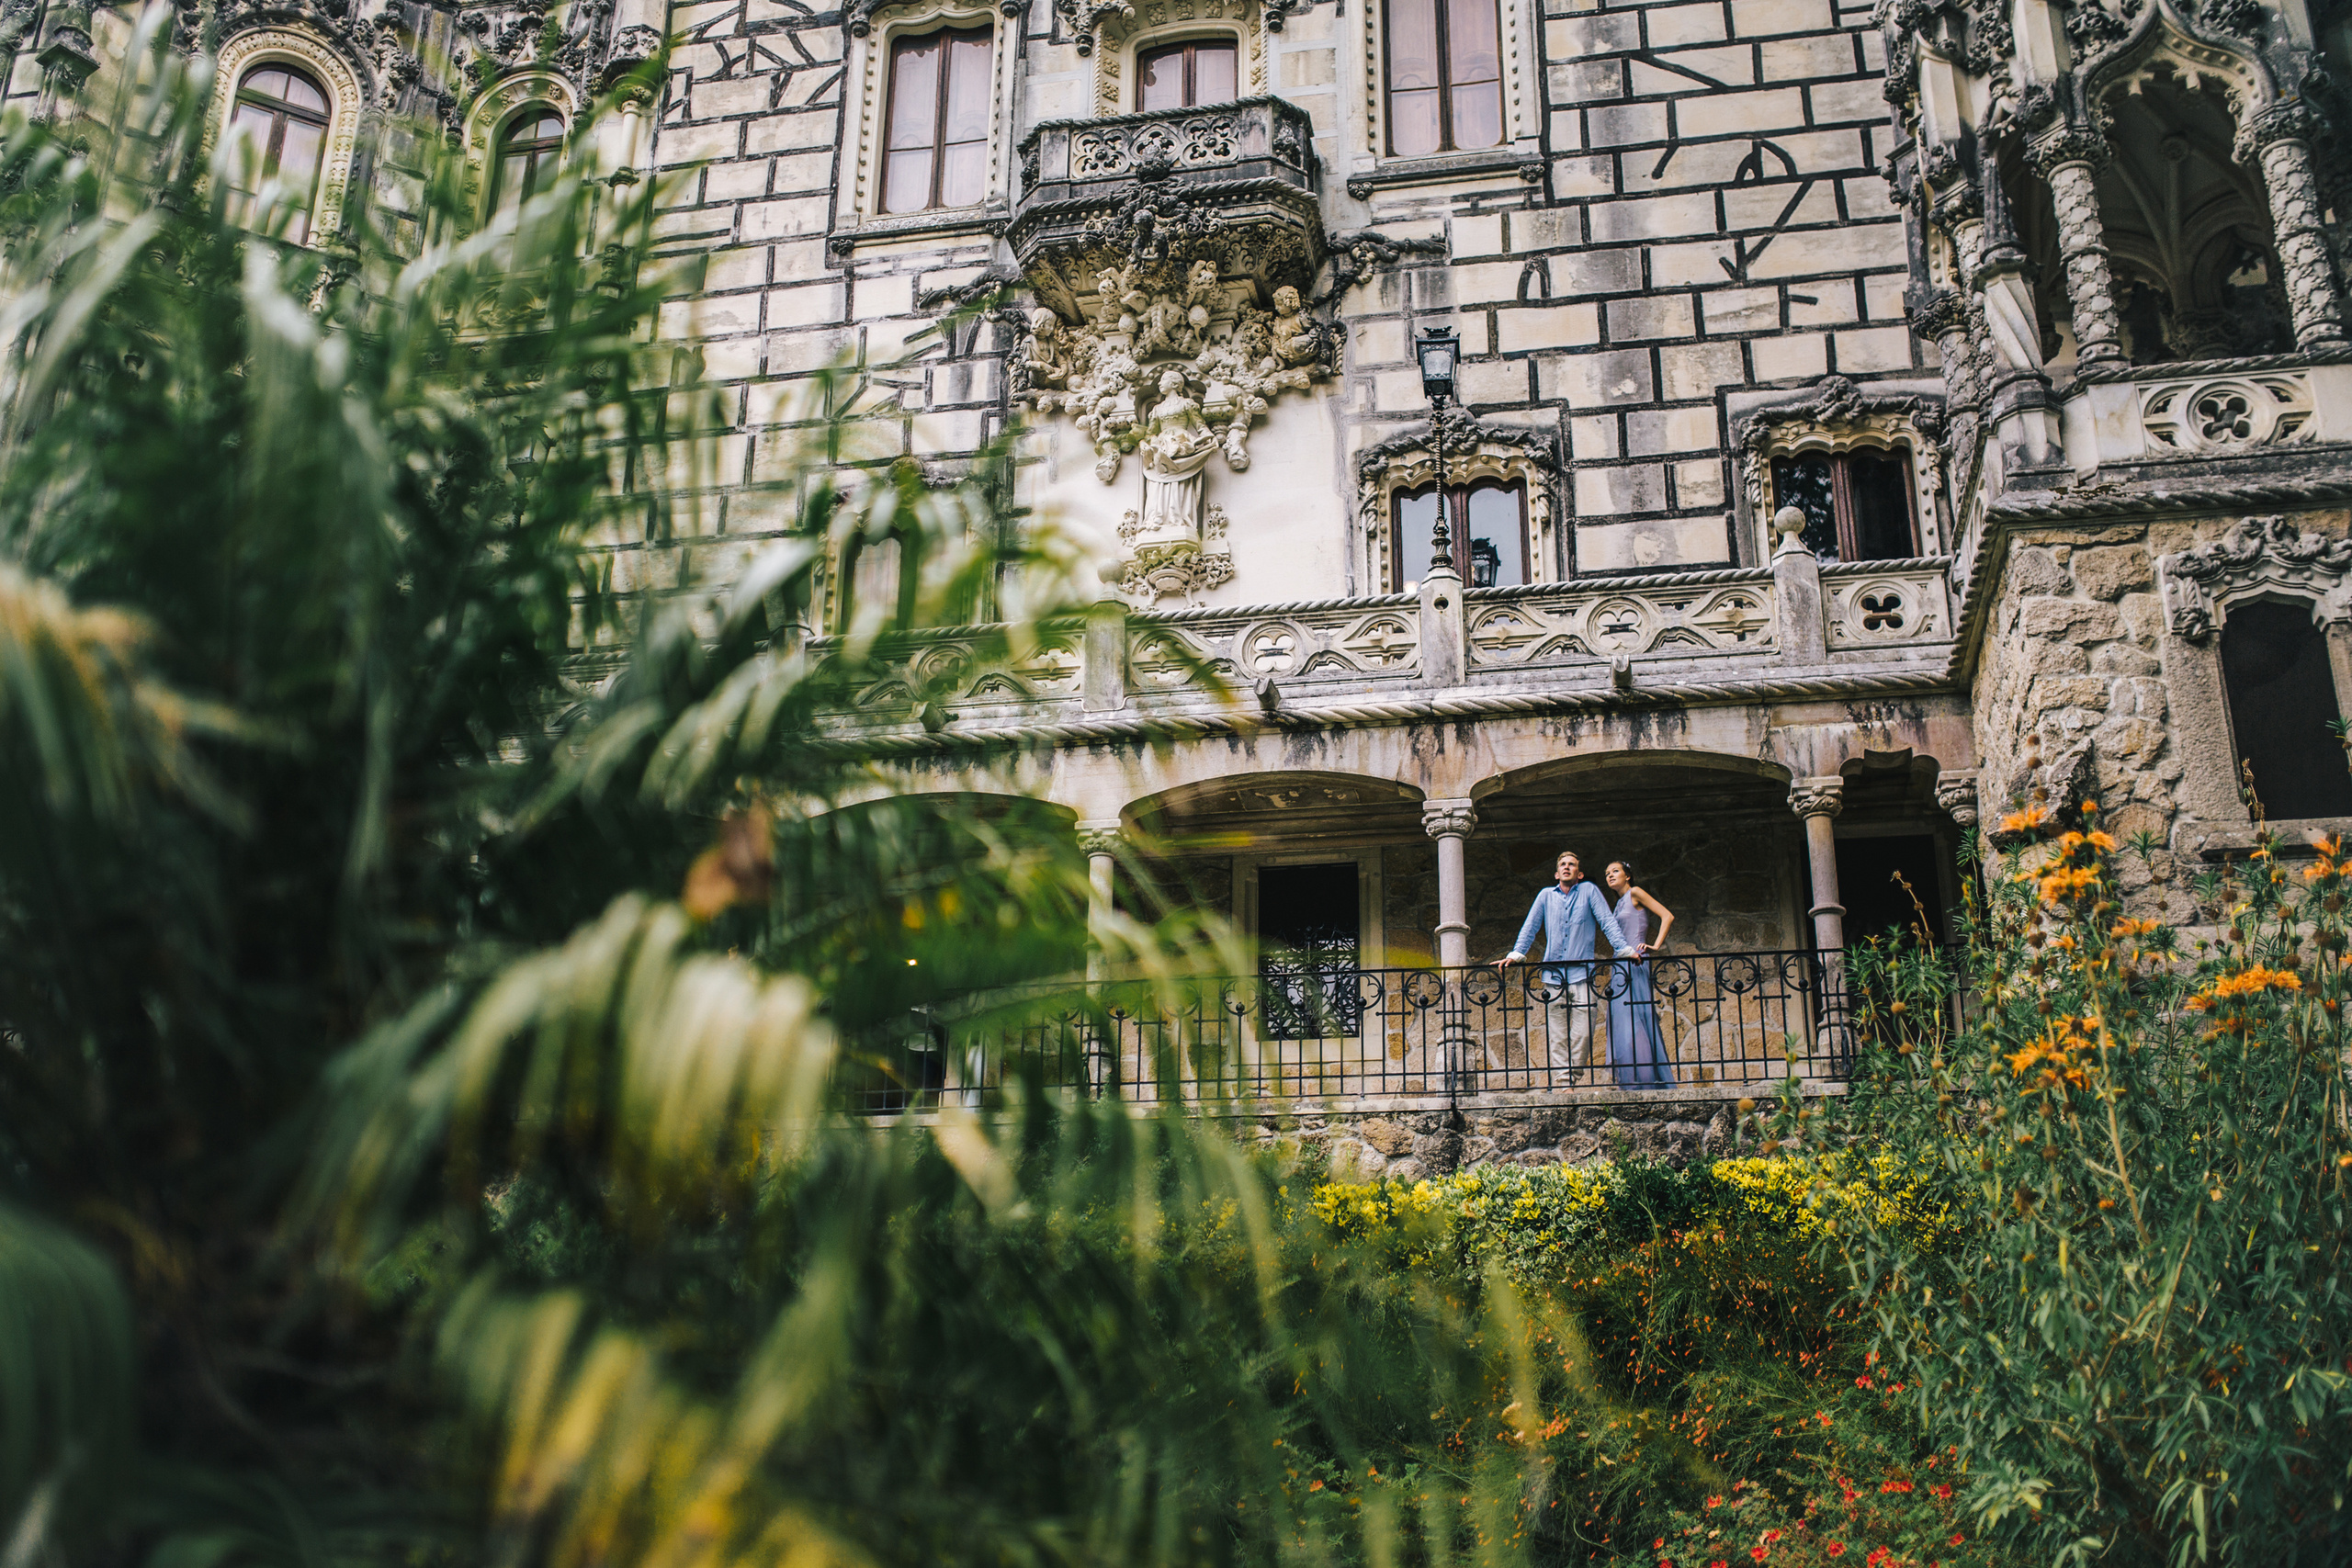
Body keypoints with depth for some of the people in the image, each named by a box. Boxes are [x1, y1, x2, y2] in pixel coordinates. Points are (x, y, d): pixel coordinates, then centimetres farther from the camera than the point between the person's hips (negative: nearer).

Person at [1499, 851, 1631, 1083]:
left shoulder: (1589, 891, 9)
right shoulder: (1546, 895, 15)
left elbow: (1608, 923, 4)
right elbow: (1530, 928, 16)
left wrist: (1625, 949, -9)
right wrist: (1516, 954, 2)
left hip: (1582, 974, -2)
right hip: (1553, 975, 2)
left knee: (1582, 1033, -10)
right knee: (1556, 1036, -4)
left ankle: (1573, 1077, -1)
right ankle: (1562, 1082, -4)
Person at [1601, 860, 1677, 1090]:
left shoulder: (1635, 894, 0)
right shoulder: (1618, 904, 22)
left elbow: (1667, 916, -8)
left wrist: (1655, 946, -13)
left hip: (1636, 965, -8)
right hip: (1621, 969, 8)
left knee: (1635, 1024, -13)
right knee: (1622, 1026, 2)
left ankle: (1651, 1083, -14)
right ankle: (1633, 1085, 0)